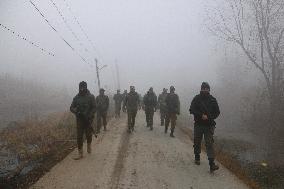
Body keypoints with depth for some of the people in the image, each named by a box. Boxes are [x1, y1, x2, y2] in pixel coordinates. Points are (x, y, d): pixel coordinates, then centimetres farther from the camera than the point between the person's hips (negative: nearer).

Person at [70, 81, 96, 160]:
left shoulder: (91, 97, -3)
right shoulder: (76, 97, 6)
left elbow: (94, 108, -8)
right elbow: (71, 108, 7)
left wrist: (89, 116, -21)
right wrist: (76, 111, -16)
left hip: (88, 119, -2)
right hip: (79, 119, 2)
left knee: (88, 134, 5)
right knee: (79, 136, -1)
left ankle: (89, 145, 36)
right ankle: (80, 153, 6)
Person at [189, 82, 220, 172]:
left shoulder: (212, 100, 4)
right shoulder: (196, 98, 0)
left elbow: (217, 112, 7)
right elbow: (192, 110, -7)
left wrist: (209, 117, -10)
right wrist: (201, 115, -19)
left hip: (209, 125, 0)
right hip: (198, 124, 0)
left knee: (209, 143, -8)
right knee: (197, 142, 12)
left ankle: (212, 164, -11)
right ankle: (197, 158, 34)